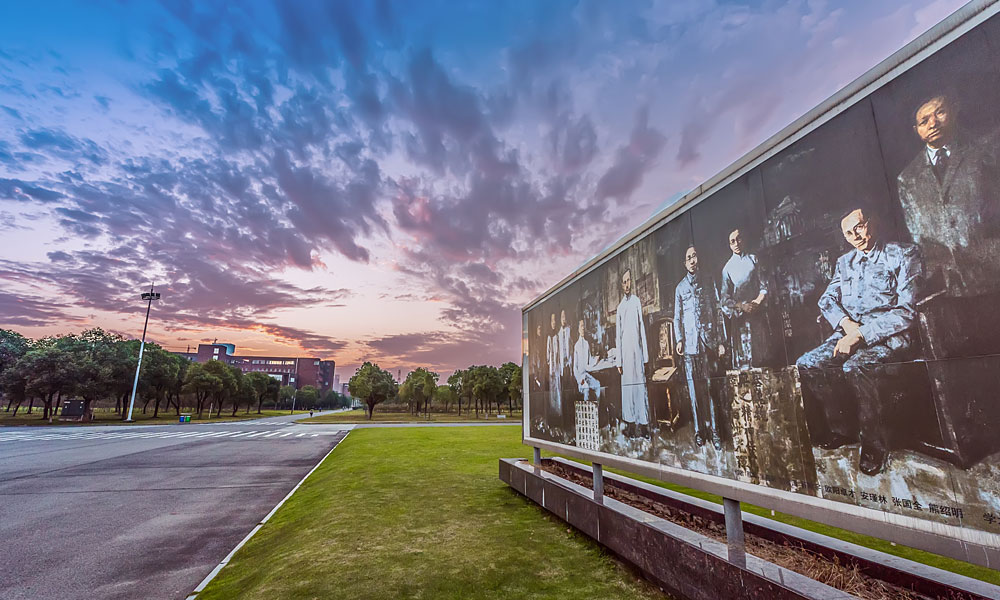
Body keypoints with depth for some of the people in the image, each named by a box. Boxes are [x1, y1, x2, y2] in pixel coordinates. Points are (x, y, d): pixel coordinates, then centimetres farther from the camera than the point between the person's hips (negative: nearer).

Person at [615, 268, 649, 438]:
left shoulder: (637, 301, 6)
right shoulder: (619, 307, 11)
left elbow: (642, 328, 4)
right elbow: (617, 336, 10)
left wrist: (646, 356, 1)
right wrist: (618, 360, 5)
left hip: (637, 349, -2)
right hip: (625, 351, 2)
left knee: (640, 384, -2)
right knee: (627, 385, 3)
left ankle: (643, 425, 4)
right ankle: (631, 424, 11)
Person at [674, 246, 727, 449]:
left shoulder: (709, 283, 11)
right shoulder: (680, 287, 12)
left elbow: (718, 312, 8)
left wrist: (721, 341, 1)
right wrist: (679, 339, -1)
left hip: (709, 340, 0)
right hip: (690, 342, 1)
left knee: (710, 386, -1)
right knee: (694, 388, 1)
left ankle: (714, 430, 6)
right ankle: (699, 430, 9)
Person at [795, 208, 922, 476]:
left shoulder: (903, 255, 1)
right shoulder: (844, 262, 19)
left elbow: (906, 310, -9)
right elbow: (826, 300, 13)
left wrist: (861, 334, -19)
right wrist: (846, 323, -9)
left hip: (889, 334, -5)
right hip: (849, 332, 6)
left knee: (855, 366, -36)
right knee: (806, 364, -20)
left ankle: (874, 443, -15)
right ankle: (843, 429, -2)